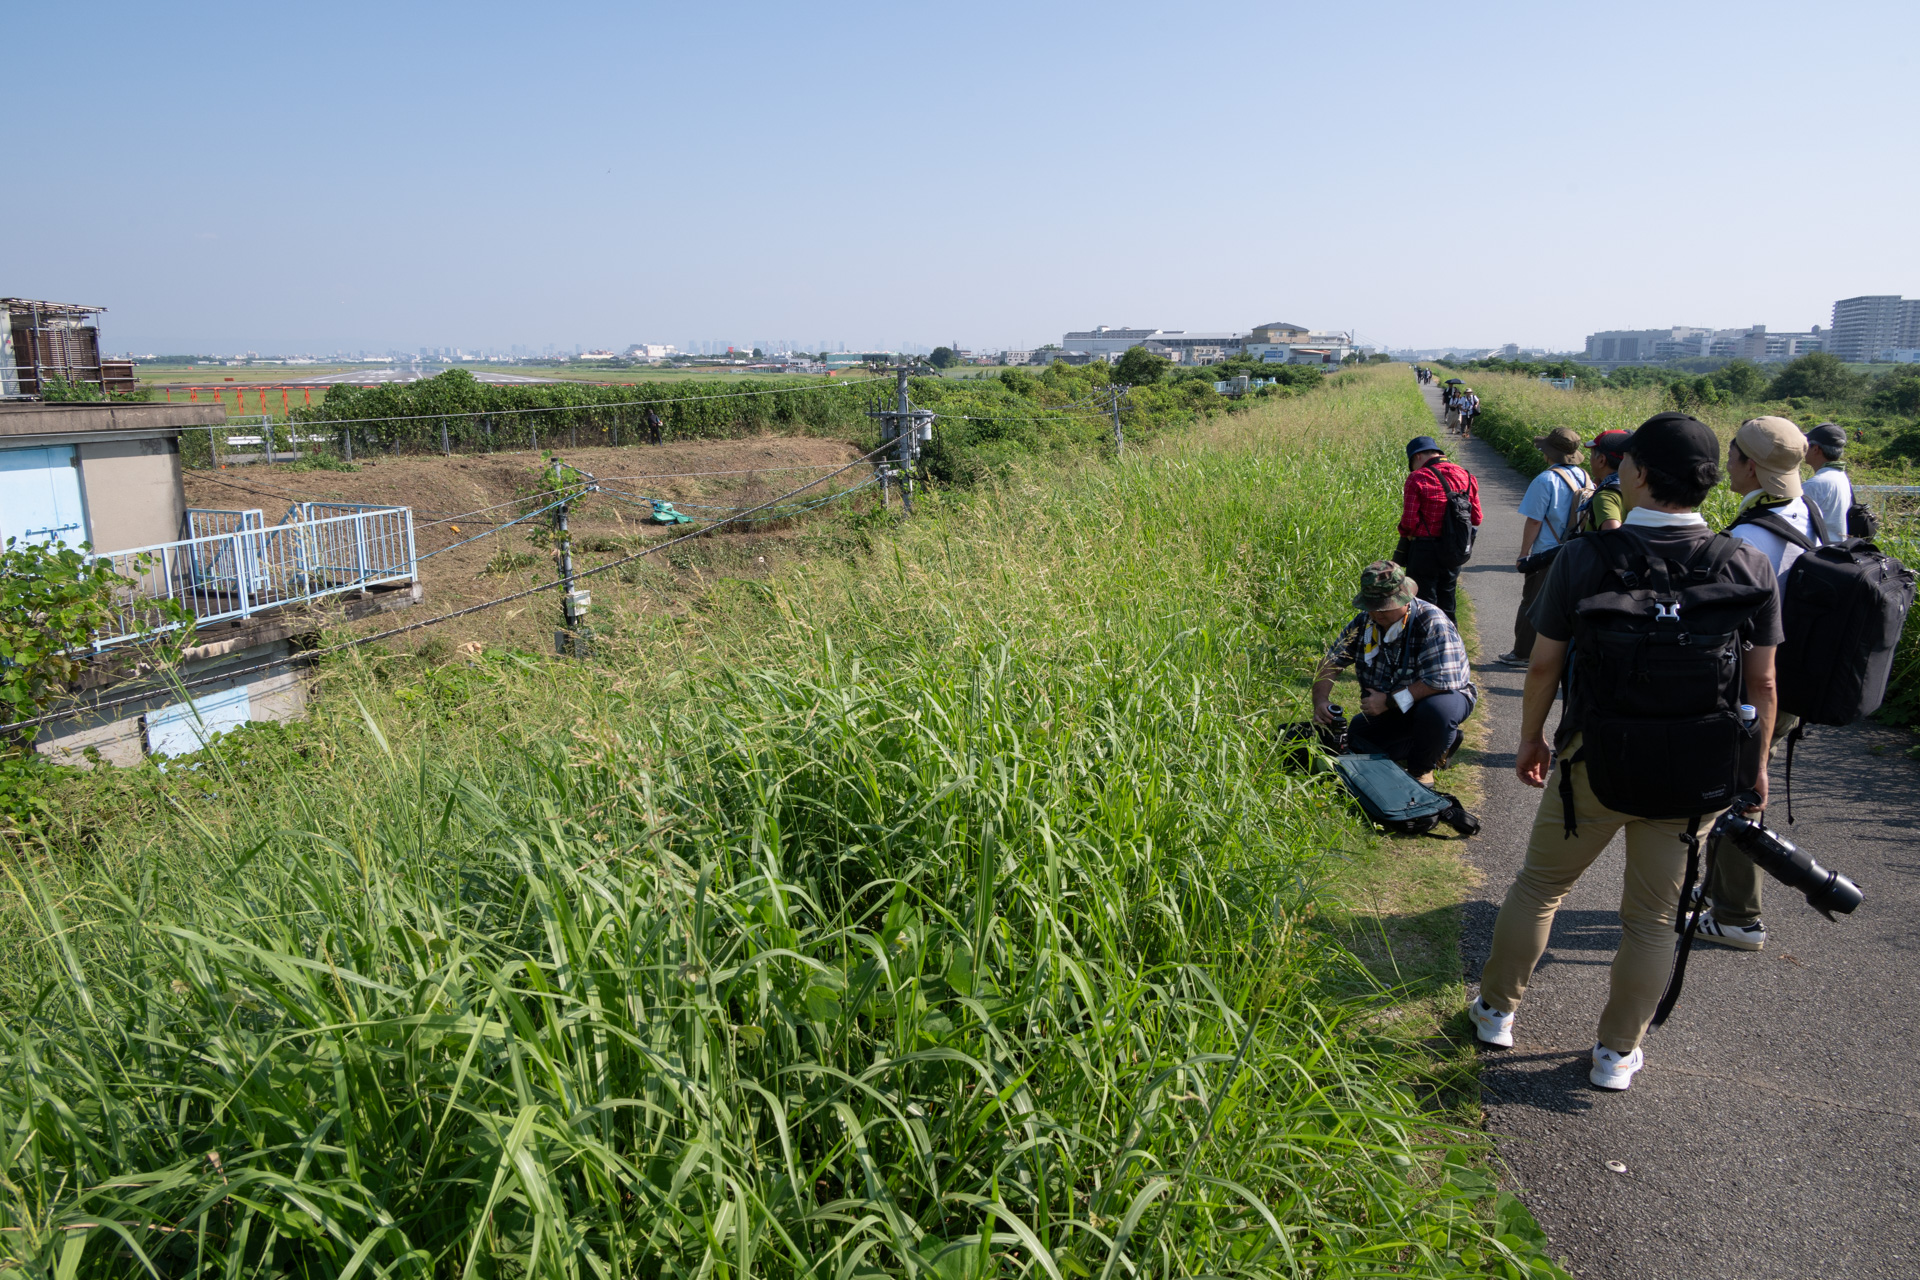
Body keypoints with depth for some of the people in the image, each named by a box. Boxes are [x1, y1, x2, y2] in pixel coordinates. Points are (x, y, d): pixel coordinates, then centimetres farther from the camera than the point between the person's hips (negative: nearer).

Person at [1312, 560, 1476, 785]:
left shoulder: (1432, 624, -27)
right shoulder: (1364, 623, -8)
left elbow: (1440, 681, -34)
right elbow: (1330, 663, -3)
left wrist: (1389, 701, -31)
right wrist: (1320, 701, -21)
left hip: (1445, 695, -7)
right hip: (1391, 708, 7)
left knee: (1435, 709, -39)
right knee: (1354, 738, -5)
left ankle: (1422, 768, -8)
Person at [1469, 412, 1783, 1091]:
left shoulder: (1583, 557, -13)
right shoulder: (1751, 565, -7)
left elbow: (1544, 665, -7)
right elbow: (1761, 684, -2)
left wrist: (1530, 738, 9)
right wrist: (1754, 763, 13)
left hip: (1597, 760, -1)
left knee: (1540, 885, 19)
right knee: (1653, 918, 16)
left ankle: (1496, 1009, 34)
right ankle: (1617, 1053, 28)